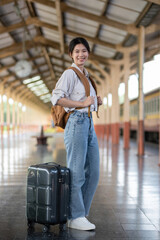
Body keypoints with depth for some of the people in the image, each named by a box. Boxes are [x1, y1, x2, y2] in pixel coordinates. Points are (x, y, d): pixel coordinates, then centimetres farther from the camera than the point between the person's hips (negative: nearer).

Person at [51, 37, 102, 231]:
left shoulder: (86, 75, 21)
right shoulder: (70, 73, -5)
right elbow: (56, 98, -17)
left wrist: (96, 102, 10)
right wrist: (82, 103, -16)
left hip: (89, 124, 9)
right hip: (76, 123, -9)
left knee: (92, 172, 9)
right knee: (76, 172, -4)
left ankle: (79, 213, 21)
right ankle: (75, 217, 7)